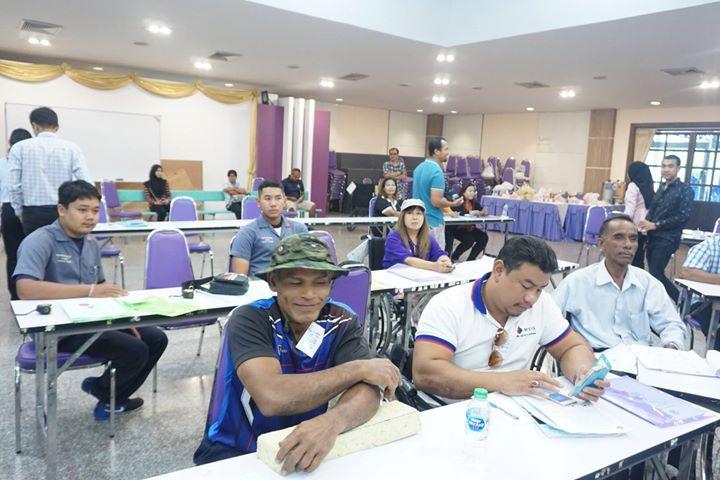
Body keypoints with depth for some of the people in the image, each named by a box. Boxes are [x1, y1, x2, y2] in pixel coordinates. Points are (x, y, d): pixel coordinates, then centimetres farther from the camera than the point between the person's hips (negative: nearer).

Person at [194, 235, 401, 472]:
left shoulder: (342, 322, -7)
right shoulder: (250, 319, -16)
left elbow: (367, 388, -21)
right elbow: (272, 398, -30)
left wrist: (332, 422, -43)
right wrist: (358, 368, -24)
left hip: (310, 449, 3)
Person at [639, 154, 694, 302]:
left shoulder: (685, 190, -5)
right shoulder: (661, 189, 14)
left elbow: (684, 216, -14)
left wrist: (655, 225, -15)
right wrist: (646, 224, -5)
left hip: (667, 239, -7)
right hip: (653, 237, 7)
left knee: (656, 273, -11)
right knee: (654, 273, 9)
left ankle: (681, 301, 5)